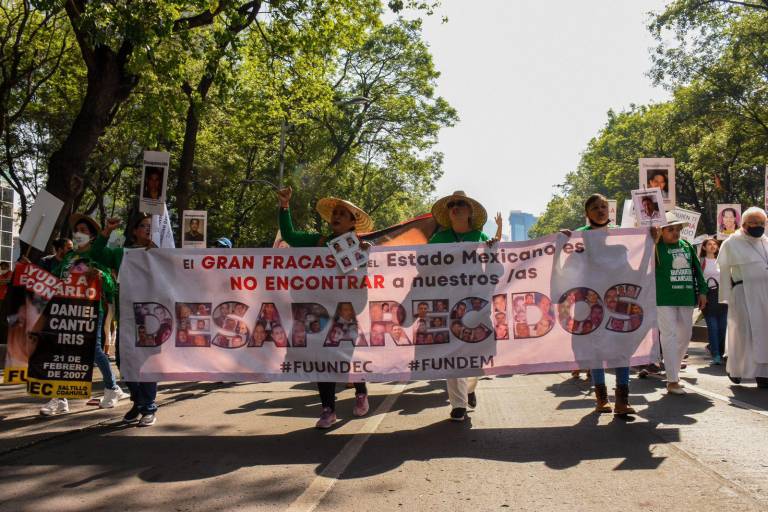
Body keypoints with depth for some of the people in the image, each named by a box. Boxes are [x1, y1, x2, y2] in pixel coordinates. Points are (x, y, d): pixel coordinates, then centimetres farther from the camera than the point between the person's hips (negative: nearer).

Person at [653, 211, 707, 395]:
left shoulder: (687, 246, 11)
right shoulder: (657, 247, -6)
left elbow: (697, 269, 16)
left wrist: (702, 291, 11)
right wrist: (653, 242, -26)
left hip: (686, 298, 6)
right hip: (664, 300, -6)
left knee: (684, 336, 12)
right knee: (669, 336, -7)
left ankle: (673, 371, 29)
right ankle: (672, 381, -4)